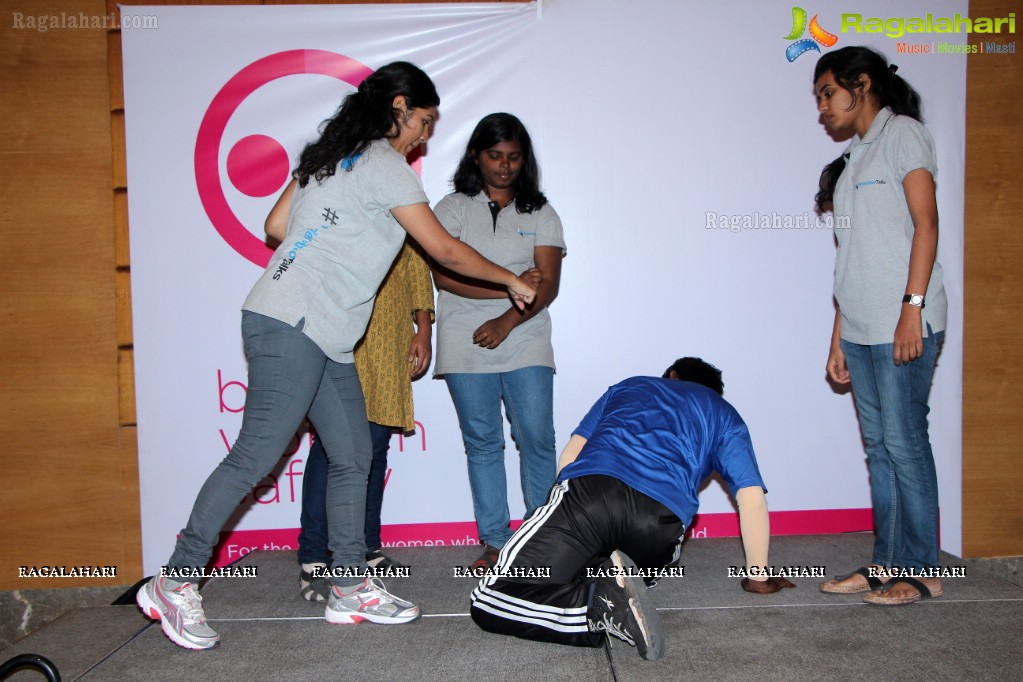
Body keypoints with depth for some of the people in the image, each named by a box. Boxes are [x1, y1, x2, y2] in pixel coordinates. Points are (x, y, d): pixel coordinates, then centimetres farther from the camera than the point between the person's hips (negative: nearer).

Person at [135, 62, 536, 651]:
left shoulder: (333, 156, 21)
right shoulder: (384, 166, -6)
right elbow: (446, 251, -5)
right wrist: (511, 280, 8)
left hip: (324, 338, 10)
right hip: (294, 324, -10)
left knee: (354, 457, 8)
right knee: (256, 456, -9)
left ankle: (352, 586, 15)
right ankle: (174, 584, 2)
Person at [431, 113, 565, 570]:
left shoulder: (540, 214, 11)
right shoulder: (453, 208, 8)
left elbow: (548, 285, 1)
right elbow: (443, 273, -6)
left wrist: (506, 321, -14)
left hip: (526, 342, 1)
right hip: (466, 348, 0)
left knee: (537, 438, -4)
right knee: (482, 442, 3)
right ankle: (495, 542, 11)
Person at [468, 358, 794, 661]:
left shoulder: (628, 385, 37)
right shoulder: (724, 415, 32)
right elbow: (752, 497, 21)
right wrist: (758, 576, 32)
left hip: (590, 488, -1)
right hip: (662, 518, 1)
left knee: (488, 605, 0)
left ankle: (604, 596, -18)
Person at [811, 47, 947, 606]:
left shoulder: (902, 132, 2)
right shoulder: (852, 159, 23)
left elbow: (925, 222, -10)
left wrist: (912, 306, -19)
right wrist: (838, 339, 15)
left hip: (902, 326, -8)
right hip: (861, 329, 8)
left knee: (903, 442, -5)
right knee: (878, 447, 9)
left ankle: (920, 571, 5)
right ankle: (886, 565, 16)